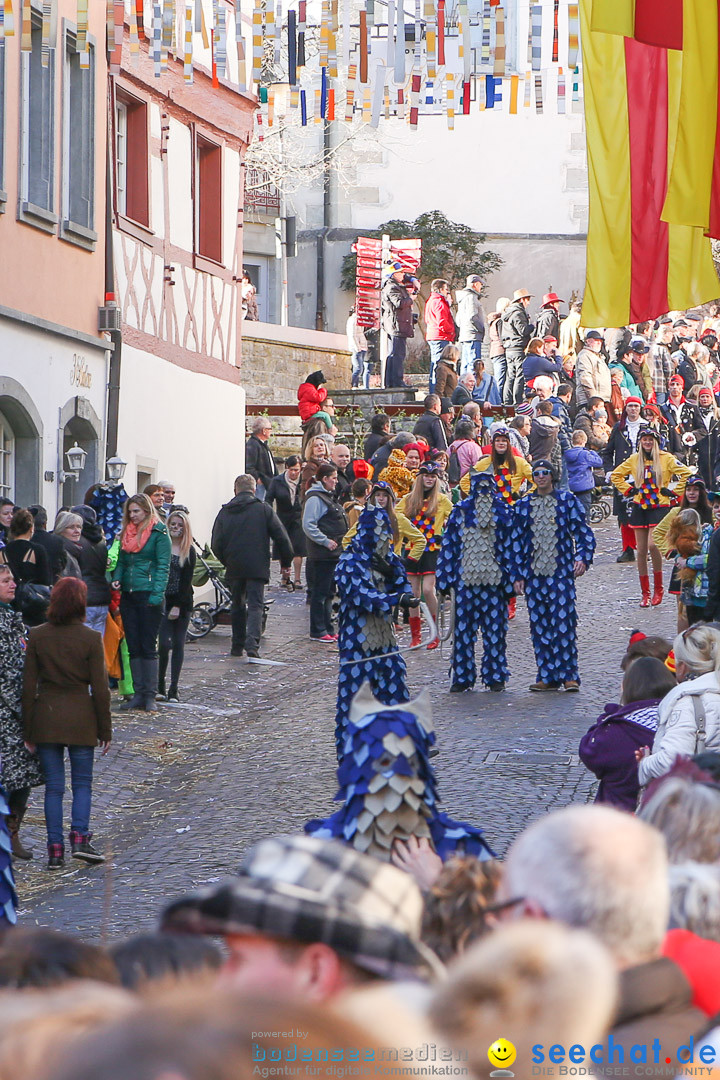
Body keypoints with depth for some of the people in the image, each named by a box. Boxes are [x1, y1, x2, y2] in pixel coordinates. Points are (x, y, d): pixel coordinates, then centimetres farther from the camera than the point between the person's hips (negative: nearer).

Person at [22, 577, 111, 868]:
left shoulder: (37, 636, -3)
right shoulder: (90, 638, -8)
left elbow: (28, 686, -1)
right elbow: (100, 687, -5)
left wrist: (27, 730, 6)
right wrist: (105, 730, 3)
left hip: (46, 716, 1)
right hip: (80, 716, -1)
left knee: (53, 786, 7)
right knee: (82, 782, 12)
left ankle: (55, 849, 5)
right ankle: (79, 837, -4)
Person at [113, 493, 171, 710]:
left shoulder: (159, 534, -5)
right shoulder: (127, 533, 15)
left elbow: (163, 566, -8)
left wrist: (157, 594, -16)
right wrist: (117, 579, 1)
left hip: (148, 594, -6)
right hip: (128, 594, 6)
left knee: (148, 647, -4)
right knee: (133, 647, 6)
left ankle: (150, 696, -1)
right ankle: (138, 694, 11)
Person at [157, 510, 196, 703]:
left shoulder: (189, 551, 3)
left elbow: (186, 581, -1)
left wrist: (178, 606, -8)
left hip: (182, 603, 1)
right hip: (163, 601, -1)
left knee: (178, 645, 2)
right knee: (164, 644, -11)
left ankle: (173, 689, 6)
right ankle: (160, 686, 1)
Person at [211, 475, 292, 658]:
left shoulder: (225, 512, 5)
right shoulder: (264, 509, -1)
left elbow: (216, 544, 2)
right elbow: (281, 537, -3)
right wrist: (286, 561, 9)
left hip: (234, 568, 3)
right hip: (257, 567, -2)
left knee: (237, 605, 17)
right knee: (255, 605, -4)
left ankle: (237, 646, 21)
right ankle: (252, 644, -22)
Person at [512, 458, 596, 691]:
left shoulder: (567, 500, 5)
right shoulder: (523, 505, 11)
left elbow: (583, 532, 4)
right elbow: (516, 542, 12)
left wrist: (583, 557, -13)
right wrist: (517, 574, 7)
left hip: (561, 571, -3)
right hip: (534, 574, 3)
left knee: (563, 622, -9)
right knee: (539, 625, 2)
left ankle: (568, 675, -4)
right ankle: (547, 676, 8)